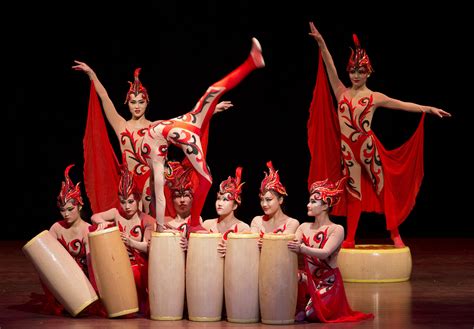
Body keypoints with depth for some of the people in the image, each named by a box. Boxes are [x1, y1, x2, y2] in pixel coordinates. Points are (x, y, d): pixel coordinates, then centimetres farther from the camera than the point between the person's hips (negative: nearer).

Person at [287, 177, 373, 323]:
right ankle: (299, 309, 0)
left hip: (329, 284, -4)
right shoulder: (304, 227, 6)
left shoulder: (337, 229, -11)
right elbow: (291, 246, -7)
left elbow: (325, 253, -26)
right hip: (309, 280, 4)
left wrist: (301, 248, -43)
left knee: (313, 314, -25)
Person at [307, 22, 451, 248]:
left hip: (368, 147, -2)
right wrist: (321, 43, -10)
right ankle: (350, 239, 11)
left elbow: (402, 105, 1)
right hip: (347, 149, 2)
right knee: (353, 193, 8)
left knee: (382, 187, 2)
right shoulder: (341, 92, 6)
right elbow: (330, 68, -1)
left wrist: (429, 108, -5)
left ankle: (395, 234, 10)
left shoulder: (374, 97, 2)